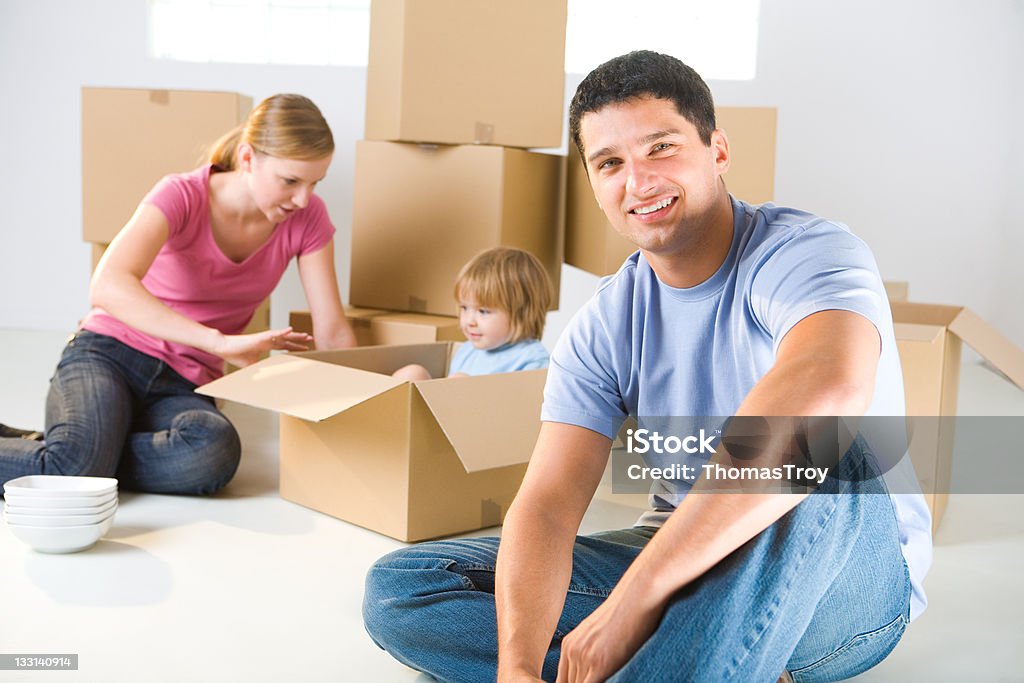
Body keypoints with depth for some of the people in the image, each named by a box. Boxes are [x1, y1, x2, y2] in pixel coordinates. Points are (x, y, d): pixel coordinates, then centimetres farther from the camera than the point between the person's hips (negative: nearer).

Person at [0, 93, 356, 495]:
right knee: (72, 470, -36)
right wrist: (220, 342, -41)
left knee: (216, 454, -34)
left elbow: (332, 333, -3)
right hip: (110, 355, -4)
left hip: (183, 387, 4)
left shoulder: (307, 217, -4)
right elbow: (108, 287, -33)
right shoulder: (183, 196, -16)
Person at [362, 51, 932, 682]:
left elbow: (825, 394, -41)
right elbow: (547, 505, -11)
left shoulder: (808, 253, -17)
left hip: (852, 580, -5)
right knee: (399, 589, -9)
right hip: (682, 567, 6)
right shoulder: (603, 328, -1)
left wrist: (632, 597, -42)